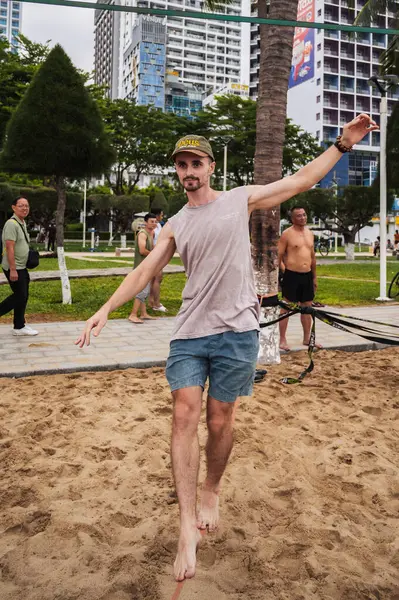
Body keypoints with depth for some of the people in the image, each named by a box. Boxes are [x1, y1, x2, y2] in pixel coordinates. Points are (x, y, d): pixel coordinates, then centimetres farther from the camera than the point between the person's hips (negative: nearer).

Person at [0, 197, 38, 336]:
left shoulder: (22, 223, 13)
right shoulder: (12, 224, -17)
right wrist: (13, 270, -25)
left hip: (21, 267, 10)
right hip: (14, 268, -10)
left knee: (22, 296, 12)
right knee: (20, 296, -6)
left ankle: (20, 327, 20)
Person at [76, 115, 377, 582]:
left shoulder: (240, 199, 6)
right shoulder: (175, 226, 13)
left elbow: (301, 180, 9)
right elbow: (145, 270, 10)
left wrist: (343, 143, 5)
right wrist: (106, 308, 1)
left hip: (236, 332, -2)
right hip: (189, 333, 3)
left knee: (219, 422, 6)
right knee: (184, 416, -7)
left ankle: (211, 492, 33)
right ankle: (187, 526, 1)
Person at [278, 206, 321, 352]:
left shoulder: (310, 233, 13)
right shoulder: (287, 234, -7)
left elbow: (312, 256, 19)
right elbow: (279, 256, -8)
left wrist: (314, 277, 18)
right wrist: (283, 271, -11)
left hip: (307, 275, 7)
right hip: (292, 275, -6)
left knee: (307, 307, 13)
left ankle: (307, 338, 24)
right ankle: (282, 340, 5)